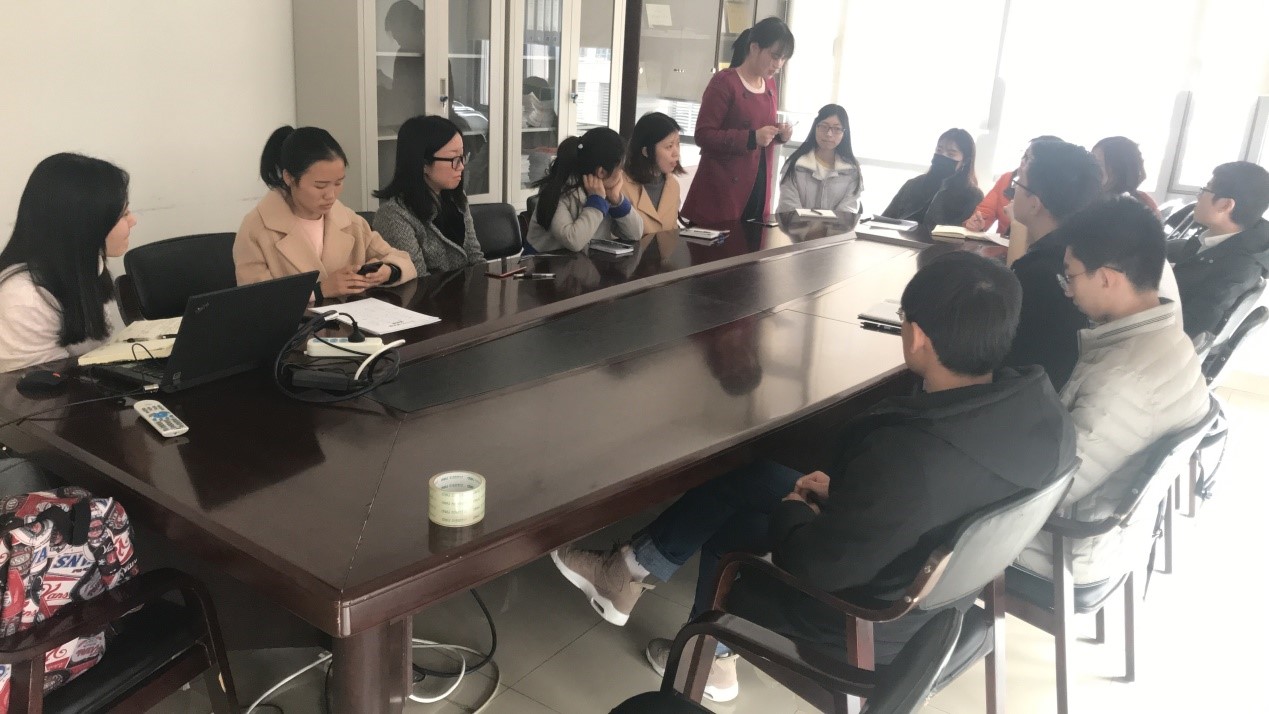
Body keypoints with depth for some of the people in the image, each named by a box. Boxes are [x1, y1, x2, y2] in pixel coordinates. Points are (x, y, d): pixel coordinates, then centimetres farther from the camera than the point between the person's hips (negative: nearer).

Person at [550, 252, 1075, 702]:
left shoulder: (906, 455, -40)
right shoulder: (1037, 404, -16)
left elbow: (814, 564, -26)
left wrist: (790, 513, -5)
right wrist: (844, 490, 4)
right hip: (940, 581, 7)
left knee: (725, 530, 16)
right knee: (742, 477, 14)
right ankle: (633, 572, 30)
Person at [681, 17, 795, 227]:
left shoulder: (770, 85, 12)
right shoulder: (724, 82, -11)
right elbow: (704, 135, -16)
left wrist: (780, 134, 1)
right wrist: (752, 138, -25)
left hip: (758, 188, 7)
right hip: (722, 189, -7)